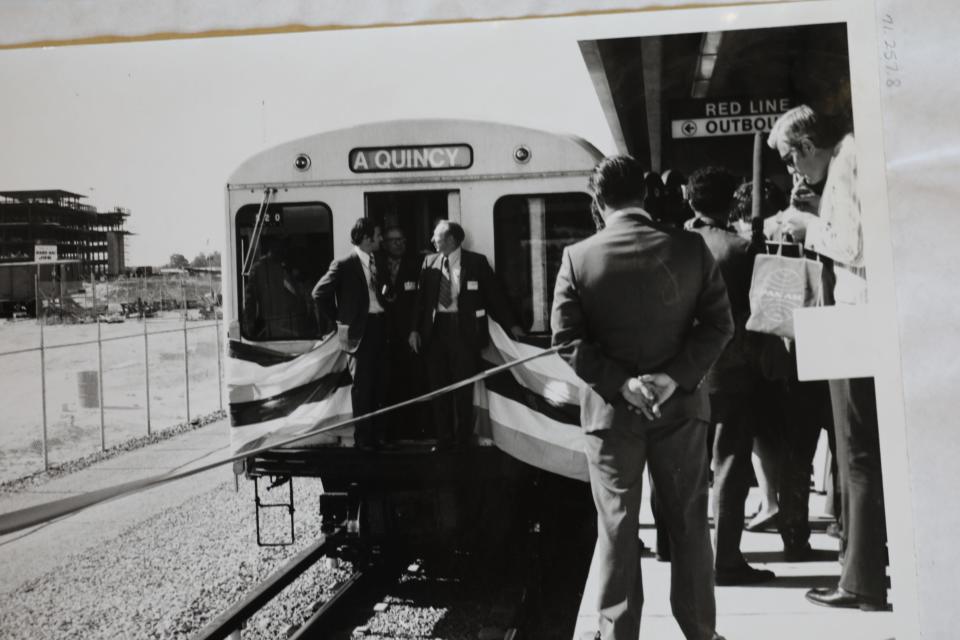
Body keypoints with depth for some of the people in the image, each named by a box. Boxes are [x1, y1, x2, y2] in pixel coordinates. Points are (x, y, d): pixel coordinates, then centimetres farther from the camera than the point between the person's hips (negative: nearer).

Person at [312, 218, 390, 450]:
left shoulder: (378, 264, 12)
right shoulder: (344, 265, -8)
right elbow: (319, 293, -7)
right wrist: (339, 319, -3)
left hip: (380, 326, 6)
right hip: (361, 329, -6)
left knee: (380, 383, 8)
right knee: (362, 385, -1)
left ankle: (378, 433, 18)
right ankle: (362, 437, 7)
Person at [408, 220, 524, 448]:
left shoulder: (476, 262, -1)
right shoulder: (430, 262, 9)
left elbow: (494, 294, 3)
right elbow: (421, 298, 9)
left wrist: (511, 325, 2)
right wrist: (415, 329, 1)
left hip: (464, 329, -3)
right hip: (435, 328, 3)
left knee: (463, 386, 0)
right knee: (438, 386, 7)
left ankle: (463, 440, 12)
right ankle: (443, 440, 16)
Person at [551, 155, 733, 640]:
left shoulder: (577, 258, -7)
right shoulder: (690, 248, -4)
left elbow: (567, 339, -10)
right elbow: (719, 324, -6)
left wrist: (621, 384, -12)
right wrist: (677, 376, -11)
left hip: (611, 410, -1)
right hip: (680, 405, 1)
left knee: (617, 527, 8)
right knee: (689, 522, 12)